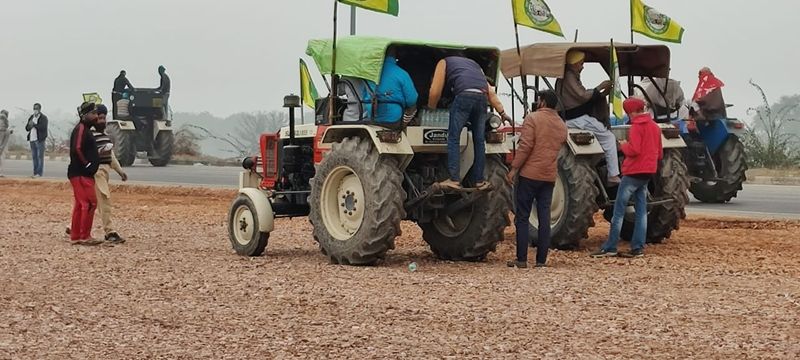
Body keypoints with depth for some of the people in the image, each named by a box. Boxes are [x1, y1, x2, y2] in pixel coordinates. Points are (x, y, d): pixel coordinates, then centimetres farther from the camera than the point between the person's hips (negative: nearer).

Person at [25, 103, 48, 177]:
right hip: (32, 139, 6)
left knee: (40, 156, -7)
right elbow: (27, 128, 13)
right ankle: (35, 172, 9)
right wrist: (29, 125, -9)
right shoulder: (31, 117, 16)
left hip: (39, 139, -6)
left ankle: (39, 173, -8)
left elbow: (43, 127, -16)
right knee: (34, 156, 6)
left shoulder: (43, 118, -2)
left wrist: (34, 124, -22)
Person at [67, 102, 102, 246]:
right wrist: (87, 164, -17)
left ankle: (75, 236, 17)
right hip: (81, 174, -11)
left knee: (80, 204, 12)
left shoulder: (85, 129, 19)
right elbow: (77, 149, -24)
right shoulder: (81, 129, -13)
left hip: (85, 174, 11)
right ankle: (85, 237, -7)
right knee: (90, 203, -10)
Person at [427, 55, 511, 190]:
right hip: (482, 97, 5)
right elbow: (490, 92, 25)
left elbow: (435, 92, 15)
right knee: (479, 141, 12)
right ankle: (479, 181, 14)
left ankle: (454, 180, -5)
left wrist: (430, 110, 29)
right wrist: (502, 112, 22)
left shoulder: (444, 62, 25)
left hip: (464, 96, -4)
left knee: (453, 138, 2)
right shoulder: (473, 63, 37)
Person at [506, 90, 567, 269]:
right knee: (544, 218, 6)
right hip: (550, 177, 5)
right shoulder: (561, 125, 12)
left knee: (522, 217, 1)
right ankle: (541, 260, 6)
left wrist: (514, 168, -12)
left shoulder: (533, 118, -8)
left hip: (530, 174, -5)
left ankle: (521, 259, 0)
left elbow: (525, 146, -15)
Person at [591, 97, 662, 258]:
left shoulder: (637, 126, -13)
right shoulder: (655, 127, 14)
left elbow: (633, 150, -23)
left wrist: (623, 145, -5)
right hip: (648, 172, 8)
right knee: (641, 210, 9)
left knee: (619, 209, -5)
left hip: (633, 172, -8)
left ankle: (610, 247, -5)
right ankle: (638, 247, 6)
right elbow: (660, 154, 19)